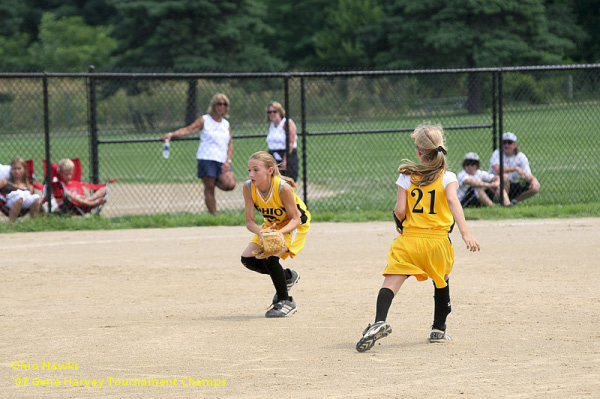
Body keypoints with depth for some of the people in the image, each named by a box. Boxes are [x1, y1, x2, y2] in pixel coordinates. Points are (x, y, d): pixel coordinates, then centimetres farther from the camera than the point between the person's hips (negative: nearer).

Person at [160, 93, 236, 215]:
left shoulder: (226, 124, 16)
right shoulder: (204, 120, 3)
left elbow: (230, 144, 15)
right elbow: (189, 129, -9)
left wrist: (228, 160, -1)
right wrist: (172, 134, -25)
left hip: (222, 162, 4)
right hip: (207, 159, -4)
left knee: (230, 184, -18)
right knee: (209, 190, -5)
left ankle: (215, 181, 11)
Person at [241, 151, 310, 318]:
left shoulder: (283, 188, -33)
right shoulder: (248, 188, -20)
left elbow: (295, 219, -26)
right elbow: (249, 221, -16)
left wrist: (279, 233, -44)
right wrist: (261, 232, -38)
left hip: (296, 224, -7)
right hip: (271, 225, 7)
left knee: (269, 256, -27)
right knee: (248, 259, -7)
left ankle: (286, 302, -9)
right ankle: (287, 277, 17)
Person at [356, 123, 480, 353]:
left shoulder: (407, 176, 3)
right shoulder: (447, 178, 1)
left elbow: (400, 211, -3)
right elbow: (453, 201, -17)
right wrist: (465, 233, -26)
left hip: (409, 239, -1)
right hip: (438, 240, 1)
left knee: (392, 281, -12)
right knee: (441, 283, 25)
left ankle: (380, 322, -36)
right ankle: (438, 330, 32)